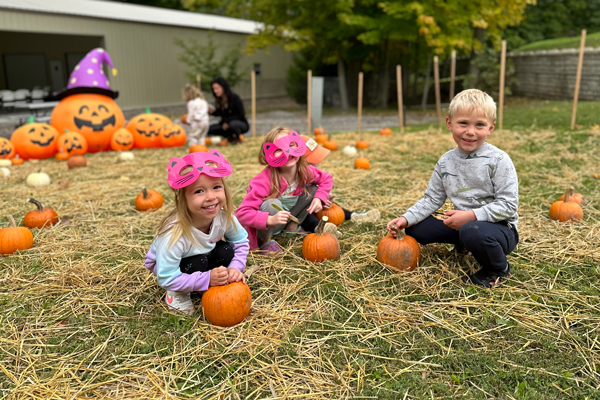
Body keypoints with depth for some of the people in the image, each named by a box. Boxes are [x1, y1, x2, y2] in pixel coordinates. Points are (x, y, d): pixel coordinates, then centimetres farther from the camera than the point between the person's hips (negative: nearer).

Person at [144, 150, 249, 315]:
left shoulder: (224, 217, -28)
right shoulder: (173, 235, -42)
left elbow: (241, 241, -9)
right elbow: (166, 278, -34)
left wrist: (235, 268, -26)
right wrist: (207, 279, -39)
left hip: (204, 255, 4)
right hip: (165, 265, -4)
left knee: (226, 251, -22)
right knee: (197, 264, -32)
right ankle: (177, 293, -3)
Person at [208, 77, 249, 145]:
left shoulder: (234, 98, -18)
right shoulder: (219, 100, -1)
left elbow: (241, 115, -17)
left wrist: (227, 121, -23)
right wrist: (213, 112, -9)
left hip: (242, 124, -6)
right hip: (225, 124, 6)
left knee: (232, 124, -40)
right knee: (209, 129, -13)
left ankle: (237, 138, -7)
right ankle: (229, 136, 6)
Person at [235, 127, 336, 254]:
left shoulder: (305, 171, -16)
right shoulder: (265, 181, -33)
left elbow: (327, 179, 5)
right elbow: (242, 213, -34)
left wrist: (319, 198, -12)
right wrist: (270, 220, -46)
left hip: (287, 218, 5)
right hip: (263, 227, -5)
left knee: (314, 189, -4)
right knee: (273, 204, -38)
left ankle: (292, 227, 5)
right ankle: (264, 241, -10)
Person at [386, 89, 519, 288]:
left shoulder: (498, 160, -16)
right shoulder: (446, 162, 0)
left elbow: (508, 205, -18)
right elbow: (432, 199, 6)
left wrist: (471, 215, -28)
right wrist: (406, 218, -7)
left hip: (499, 226, -6)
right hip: (463, 224, 6)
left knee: (472, 232, -40)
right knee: (415, 229, -2)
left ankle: (499, 269, -6)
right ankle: (463, 243, 19)